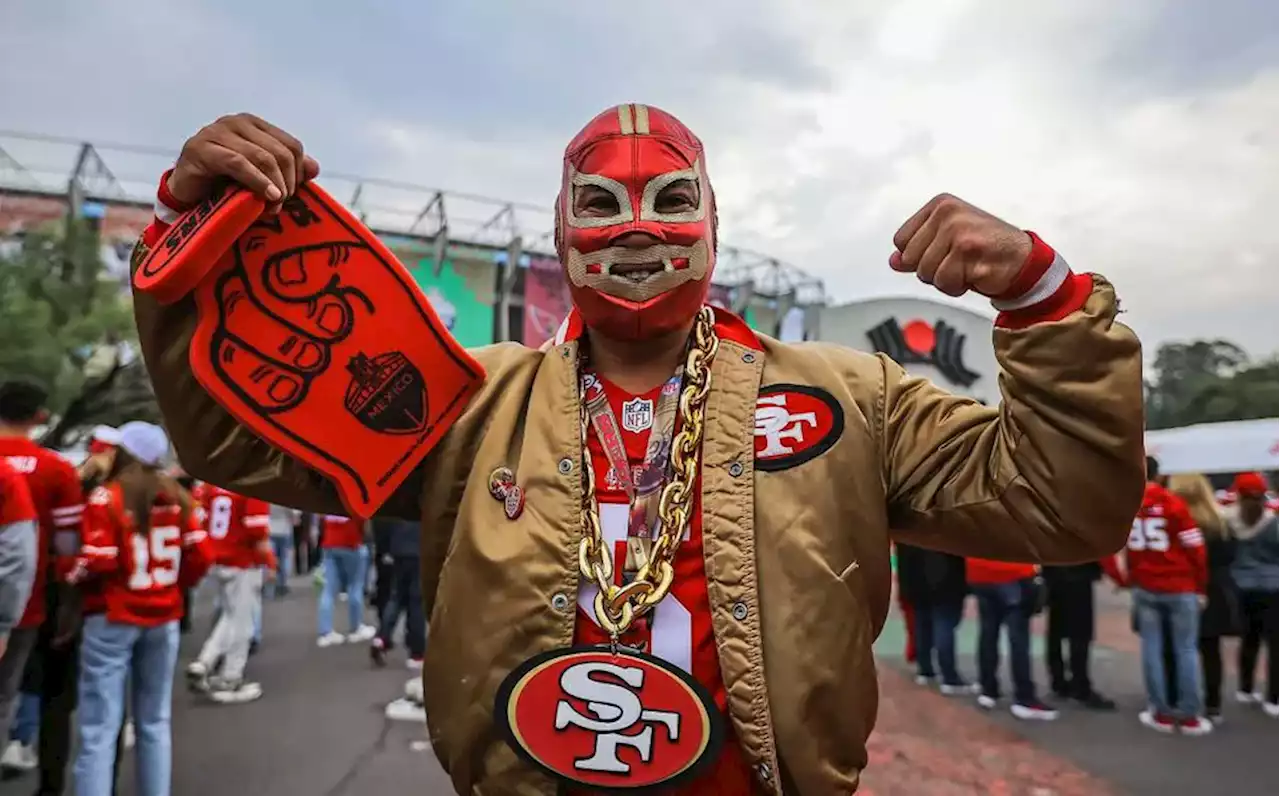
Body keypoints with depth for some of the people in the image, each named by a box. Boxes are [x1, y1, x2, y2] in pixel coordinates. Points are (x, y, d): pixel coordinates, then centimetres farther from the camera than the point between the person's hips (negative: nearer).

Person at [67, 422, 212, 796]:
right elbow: (201, 555, 0)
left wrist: (69, 573, 4)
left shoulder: (106, 497, -9)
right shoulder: (177, 496, 3)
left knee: (100, 729, 1)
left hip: (113, 619, -4)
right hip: (163, 618, 4)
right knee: (154, 722, 15)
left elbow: (97, 561, -16)